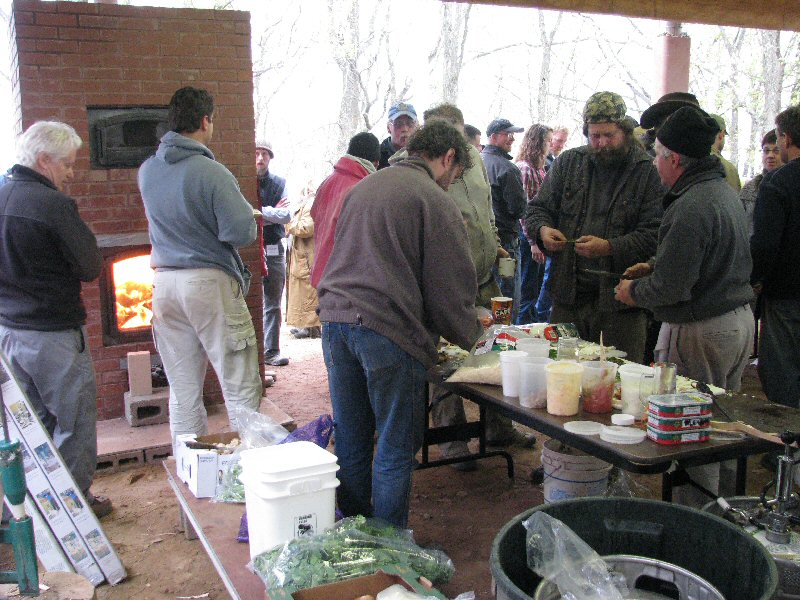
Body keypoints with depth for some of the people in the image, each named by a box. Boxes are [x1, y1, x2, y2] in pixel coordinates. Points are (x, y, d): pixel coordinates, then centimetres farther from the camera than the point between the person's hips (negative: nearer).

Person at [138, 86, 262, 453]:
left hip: (164, 282, 7)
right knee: (241, 388, 3)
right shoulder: (210, 172, -15)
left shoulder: (147, 171, 6)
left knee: (183, 392, 14)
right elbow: (242, 233, -16)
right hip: (210, 282, -7)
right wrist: (248, 217, 3)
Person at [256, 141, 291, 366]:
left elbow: (287, 216, -3)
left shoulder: (279, 183, 8)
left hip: (274, 250, 3)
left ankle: (272, 351, 16)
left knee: (273, 304, 9)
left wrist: (258, 213, -11)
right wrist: (272, 212, -10)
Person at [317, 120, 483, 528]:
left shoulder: (363, 187, 19)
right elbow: (448, 285, -6)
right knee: (395, 448, 6)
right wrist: (470, 333, 11)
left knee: (350, 443, 17)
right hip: (388, 329, -7)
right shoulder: (434, 201, -5)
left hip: (335, 318, 7)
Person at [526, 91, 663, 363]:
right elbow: (537, 208, 14)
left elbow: (654, 235, -9)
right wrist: (543, 229, -8)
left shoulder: (648, 172, -3)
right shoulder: (568, 163, 10)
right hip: (567, 294, 3)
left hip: (620, 302, -3)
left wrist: (609, 247, -22)